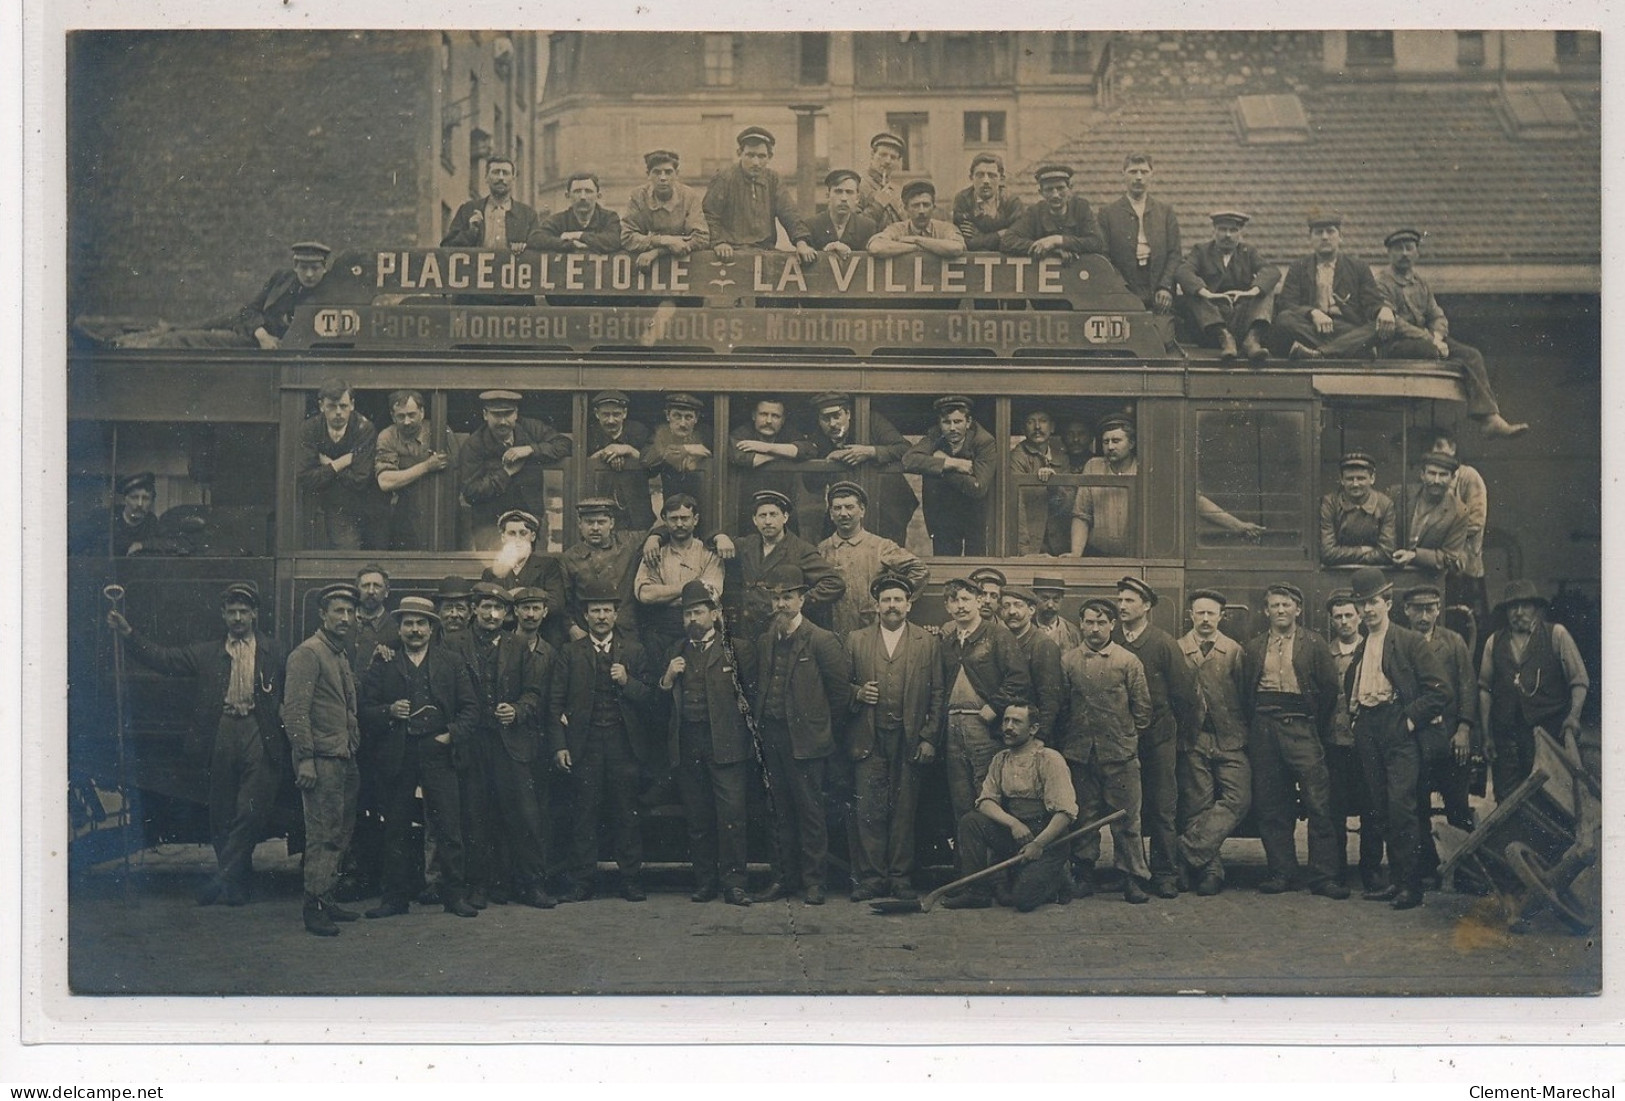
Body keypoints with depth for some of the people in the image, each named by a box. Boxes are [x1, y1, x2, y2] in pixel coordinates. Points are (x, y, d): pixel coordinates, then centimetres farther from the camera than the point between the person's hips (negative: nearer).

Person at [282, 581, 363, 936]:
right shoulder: (308, 653, -9)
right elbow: (295, 708, -15)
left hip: (345, 760, 9)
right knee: (323, 834, -8)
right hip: (322, 760, -9)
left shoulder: (341, 656, 19)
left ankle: (327, 899, 19)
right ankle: (314, 908, -4)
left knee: (341, 833, 11)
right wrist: (305, 758, -20)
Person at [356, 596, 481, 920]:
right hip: (396, 756, 0)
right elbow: (365, 711, 7)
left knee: (448, 826, -4)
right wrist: (389, 712, -12)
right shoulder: (382, 664, 10)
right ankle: (396, 896, 13)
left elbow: (470, 708, 9)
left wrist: (453, 736, -5)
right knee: (396, 829, 5)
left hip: (438, 752, 0)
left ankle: (454, 894, 4)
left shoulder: (451, 661, 12)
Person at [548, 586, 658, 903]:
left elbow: (649, 697, 5)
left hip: (624, 743, 0)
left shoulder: (633, 650, 9)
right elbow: (556, 703, 5)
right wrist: (559, 746, -3)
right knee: (584, 814, 1)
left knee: (627, 814, 2)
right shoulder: (572, 653, 7)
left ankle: (631, 880, 8)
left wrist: (627, 682, -13)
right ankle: (581, 882, 6)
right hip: (585, 745, 0)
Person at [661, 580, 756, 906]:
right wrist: (667, 678, -4)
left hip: (725, 741, -4)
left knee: (731, 814, -9)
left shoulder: (735, 648, 6)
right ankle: (704, 882, 13)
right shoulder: (676, 653, 17)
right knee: (697, 818, 6)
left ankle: (733, 883, -5)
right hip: (686, 742, 4)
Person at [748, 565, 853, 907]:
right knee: (781, 812, 11)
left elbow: (842, 689, -4)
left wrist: (820, 722, 1)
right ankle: (783, 877, 18)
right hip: (772, 737, 6)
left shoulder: (821, 641, -8)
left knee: (810, 812, -2)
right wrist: (761, 719, 10)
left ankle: (814, 880, 5)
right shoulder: (765, 642, 11)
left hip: (806, 739, -6)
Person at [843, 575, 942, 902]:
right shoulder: (855, 641, 10)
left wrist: (929, 739, -2)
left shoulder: (928, 643, 7)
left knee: (904, 811, 3)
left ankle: (901, 878, 11)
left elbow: (937, 695, 4)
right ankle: (871, 877, 4)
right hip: (869, 740, 0)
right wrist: (856, 693, -10)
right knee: (867, 810, -3)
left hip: (910, 740, 0)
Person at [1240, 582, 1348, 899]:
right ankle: (1281, 872, 11)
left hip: (1301, 728, -3)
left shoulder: (1313, 645, 6)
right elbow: (1245, 692, 14)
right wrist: (1254, 727, 7)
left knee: (1318, 804, -8)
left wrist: (1318, 729, 3)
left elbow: (1330, 689, 4)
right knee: (1270, 806, 3)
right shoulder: (1253, 648, 14)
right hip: (1264, 729, 3)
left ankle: (1324, 876, -6)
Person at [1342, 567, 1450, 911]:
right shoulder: (1358, 649, 18)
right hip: (1368, 736, 6)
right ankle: (1395, 878, 12)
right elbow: (1349, 691, 32)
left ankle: (1410, 886, -11)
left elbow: (1439, 690, -5)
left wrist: (1412, 719, -9)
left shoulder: (1410, 641, 0)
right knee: (1382, 809, 5)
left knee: (1401, 806, -14)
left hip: (1399, 732, -6)